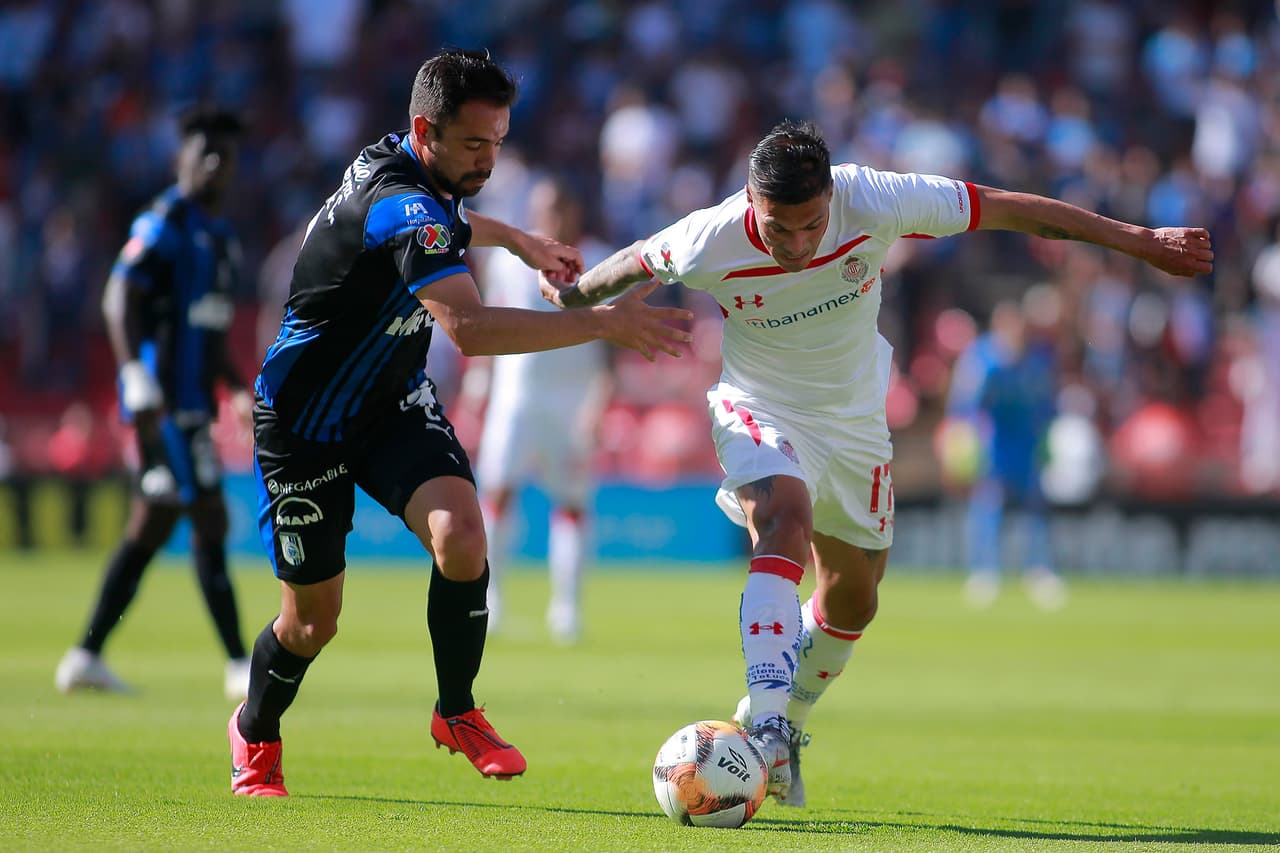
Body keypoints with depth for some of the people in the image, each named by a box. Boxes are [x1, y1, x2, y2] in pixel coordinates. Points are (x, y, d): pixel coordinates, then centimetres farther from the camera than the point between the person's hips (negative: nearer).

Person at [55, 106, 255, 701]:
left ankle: (86, 657, 14)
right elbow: (119, 299, -19)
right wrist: (136, 376, -28)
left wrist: (238, 392, 21)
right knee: (209, 523, -9)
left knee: (151, 527, 10)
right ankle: (240, 668, -6)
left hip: (193, 401, 10)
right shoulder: (164, 223, -9)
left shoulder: (220, 236, 20)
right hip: (165, 402, -10)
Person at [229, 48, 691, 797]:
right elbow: (469, 328, -44)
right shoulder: (401, 207, -31)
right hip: (306, 422, -7)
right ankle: (255, 734, 35)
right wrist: (606, 323, -44)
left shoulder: (402, 165, -3)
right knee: (314, 619, 4)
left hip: (394, 402, 7)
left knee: (461, 537, -20)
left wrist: (516, 239, 31)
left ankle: (457, 713, 0)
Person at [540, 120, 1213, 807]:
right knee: (785, 525, -33)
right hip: (761, 411, -3)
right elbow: (639, 261, -5)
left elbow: (1007, 209, -18)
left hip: (855, 420, 3)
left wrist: (1138, 241, -13)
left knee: (853, 599, 12)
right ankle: (765, 727, -39)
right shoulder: (708, 245, -28)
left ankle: (786, 722, 38)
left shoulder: (873, 202, -28)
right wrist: (573, 296, 15)